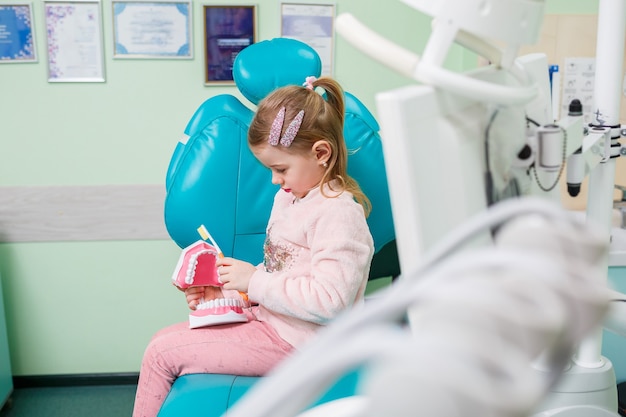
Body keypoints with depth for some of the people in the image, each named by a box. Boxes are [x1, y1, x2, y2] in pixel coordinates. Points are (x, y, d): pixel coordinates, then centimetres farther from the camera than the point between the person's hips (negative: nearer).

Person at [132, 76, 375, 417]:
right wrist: (223, 290, 3)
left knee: (161, 353, -7)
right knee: (164, 340, 6)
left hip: (291, 341, -9)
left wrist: (255, 281, -22)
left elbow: (328, 301, -29)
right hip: (270, 318, 10)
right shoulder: (289, 197, 10)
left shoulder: (338, 212, -20)